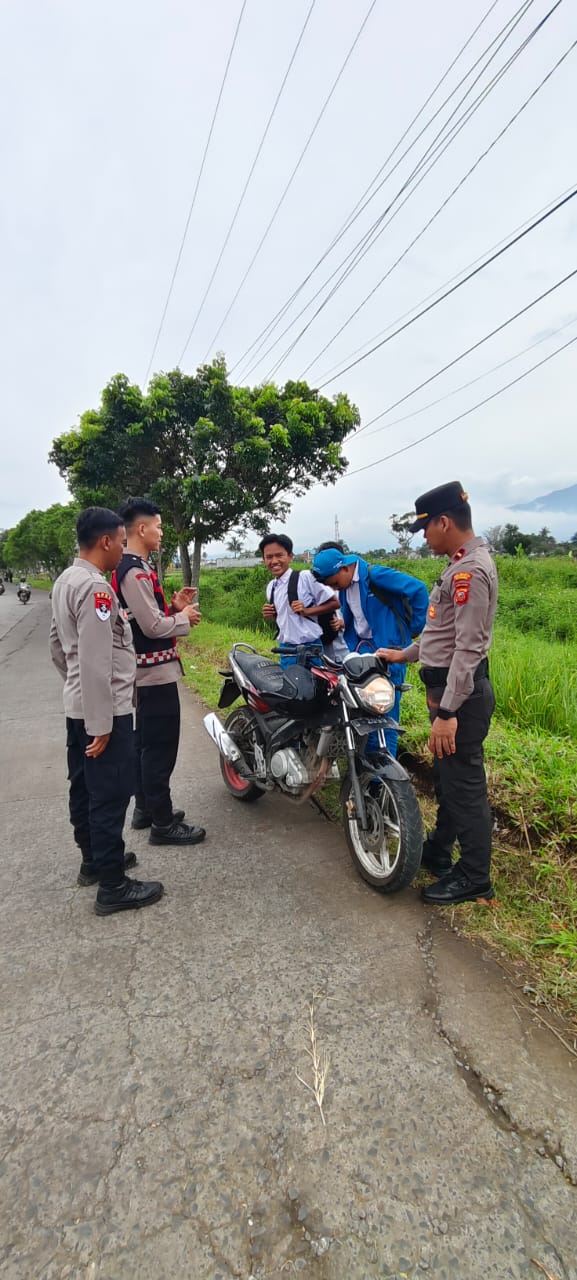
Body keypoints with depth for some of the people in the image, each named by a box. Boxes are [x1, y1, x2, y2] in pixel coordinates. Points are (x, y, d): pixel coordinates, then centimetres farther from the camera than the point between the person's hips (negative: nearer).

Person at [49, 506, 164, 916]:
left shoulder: (65, 580, 11)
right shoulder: (95, 586, -21)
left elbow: (57, 643, 19)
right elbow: (96, 661, -25)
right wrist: (101, 724, -23)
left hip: (78, 706, 10)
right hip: (103, 710, -10)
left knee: (85, 789, 19)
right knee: (110, 795, -1)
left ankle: (93, 859, 35)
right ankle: (113, 886, 10)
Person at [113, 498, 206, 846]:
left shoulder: (131, 566, 14)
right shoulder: (135, 570, -19)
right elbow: (152, 626, -23)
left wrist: (174, 605, 4)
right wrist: (185, 618, -8)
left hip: (147, 670, 11)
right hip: (156, 670, -11)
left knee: (147, 743, 18)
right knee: (161, 746, -3)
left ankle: (146, 807, 31)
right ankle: (163, 822, 8)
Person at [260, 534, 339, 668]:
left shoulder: (305, 577, -11)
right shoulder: (271, 587, 9)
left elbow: (334, 603, -7)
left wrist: (306, 611, -17)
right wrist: (269, 616, 1)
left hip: (310, 649, -6)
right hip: (285, 651, 6)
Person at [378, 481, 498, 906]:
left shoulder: (470, 570, -20)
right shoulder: (463, 565, 14)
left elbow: (468, 648, -25)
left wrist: (447, 712, -26)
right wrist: (406, 654, 28)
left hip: (461, 694, -11)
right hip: (450, 689, 11)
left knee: (464, 785, 2)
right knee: (446, 778, 22)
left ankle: (474, 878, 18)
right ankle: (438, 851, 39)